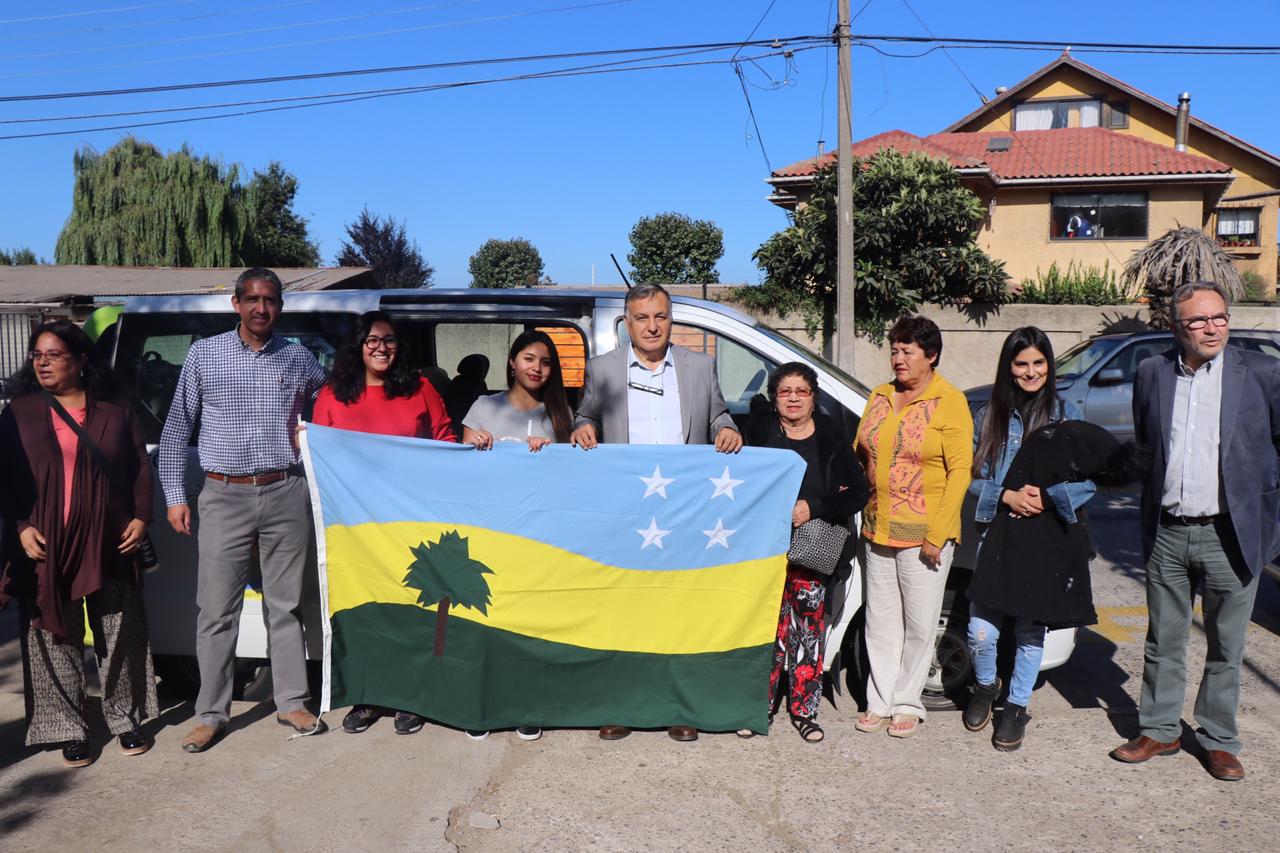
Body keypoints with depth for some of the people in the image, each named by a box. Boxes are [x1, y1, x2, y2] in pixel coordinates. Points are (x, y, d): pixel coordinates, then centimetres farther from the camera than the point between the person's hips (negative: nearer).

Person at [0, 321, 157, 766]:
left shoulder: (115, 411, 5)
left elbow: (140, 468, 6)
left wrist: (141, 517, -3)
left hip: (110, 544, 0)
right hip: (44, 546, 0)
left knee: (120, 636, 8)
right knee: (58, 640, 5)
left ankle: (126, 719, 23)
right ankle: (70, 730, 17)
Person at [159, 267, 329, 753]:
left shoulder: (298, 359, 7)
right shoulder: (204, 355, 4)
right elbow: (177, 429, 6)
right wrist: (175, 496, 0)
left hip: (285, 495, 1)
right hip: (225, 497, -1)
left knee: (285, 604, 8)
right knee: (217, 610, 1)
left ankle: (291, 703, 19)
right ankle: (211, 714, 13)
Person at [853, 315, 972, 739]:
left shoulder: (949, 402, -7)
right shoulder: (879, 397, 10)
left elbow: (960, 470, -11)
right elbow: (860, 457, 17)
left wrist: (937, 534, -16)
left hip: (924, 534, -5)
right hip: (878, 530, 5)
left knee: (919, 624, 4)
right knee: (880, 620, 11)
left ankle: (907, 704, 19)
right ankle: (880, 701, 23)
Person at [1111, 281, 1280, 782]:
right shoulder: (1152, 373, 4)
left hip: (1229, 535, -2)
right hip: (1167, 534, 2)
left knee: (1226, 648, 10)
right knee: (1163, 642, 13)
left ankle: (1218, 740, 26)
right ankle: (1159, 731, 27)